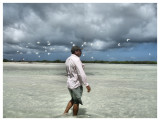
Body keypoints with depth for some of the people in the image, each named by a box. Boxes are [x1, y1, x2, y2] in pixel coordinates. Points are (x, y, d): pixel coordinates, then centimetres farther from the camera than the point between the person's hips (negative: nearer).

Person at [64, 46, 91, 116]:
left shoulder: (68, 59, 7)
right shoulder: (76, 59, -19)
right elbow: (81, 73, -24)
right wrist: (87, 84, -21)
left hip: (70, 83, 8)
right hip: (76, 84, -8)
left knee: (73, 99, 24)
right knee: (76, 102, 9)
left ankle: (65, 113, 21)